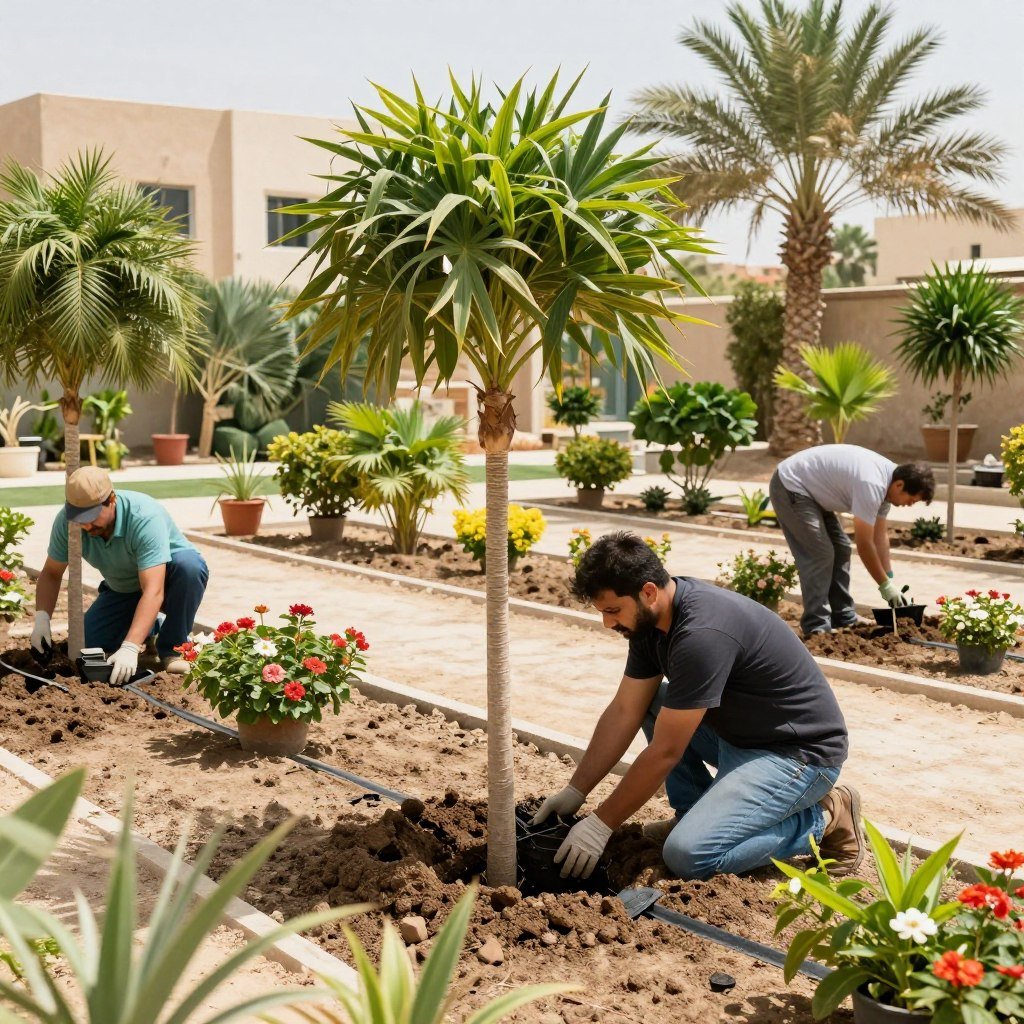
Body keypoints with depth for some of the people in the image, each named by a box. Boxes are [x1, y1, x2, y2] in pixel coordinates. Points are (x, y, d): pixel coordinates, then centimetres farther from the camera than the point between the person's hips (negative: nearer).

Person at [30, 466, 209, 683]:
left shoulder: (145, 517, -38)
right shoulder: (66, 520, -22)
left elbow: (153, 590, -43)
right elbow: (51, 573, -8)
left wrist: (130, 648, -51)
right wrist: (41, 618, -26)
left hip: (166, 577, -4)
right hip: (122, 590, 5)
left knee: (189, 564, -37)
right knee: (88, 642, -15)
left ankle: (173, 646, -16)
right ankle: (149, 626, 14)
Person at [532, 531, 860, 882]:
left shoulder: (702, 633, -30)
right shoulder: (651, 619, -1)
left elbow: (665, 751, -25)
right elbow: (623, 712, 6)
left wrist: (601, 824, -17)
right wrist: (575, 791, 4)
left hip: (800, 752, -9)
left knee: (688, 854, -23)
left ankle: (821, 821, -3)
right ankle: (694, 812, 10)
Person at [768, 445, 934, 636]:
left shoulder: (886, 479, 1)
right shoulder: (871, 484, -29)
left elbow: (879, 535, 9)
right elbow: (864, 544, -24)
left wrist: (891, 580, 7)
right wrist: (885, 585, -14)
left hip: (811, 490, 11)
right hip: (790, 487, -11)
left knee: (841, 548, 11)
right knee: (820, 554, -15)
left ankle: (844, 618, 17)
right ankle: (816, 627, -10)